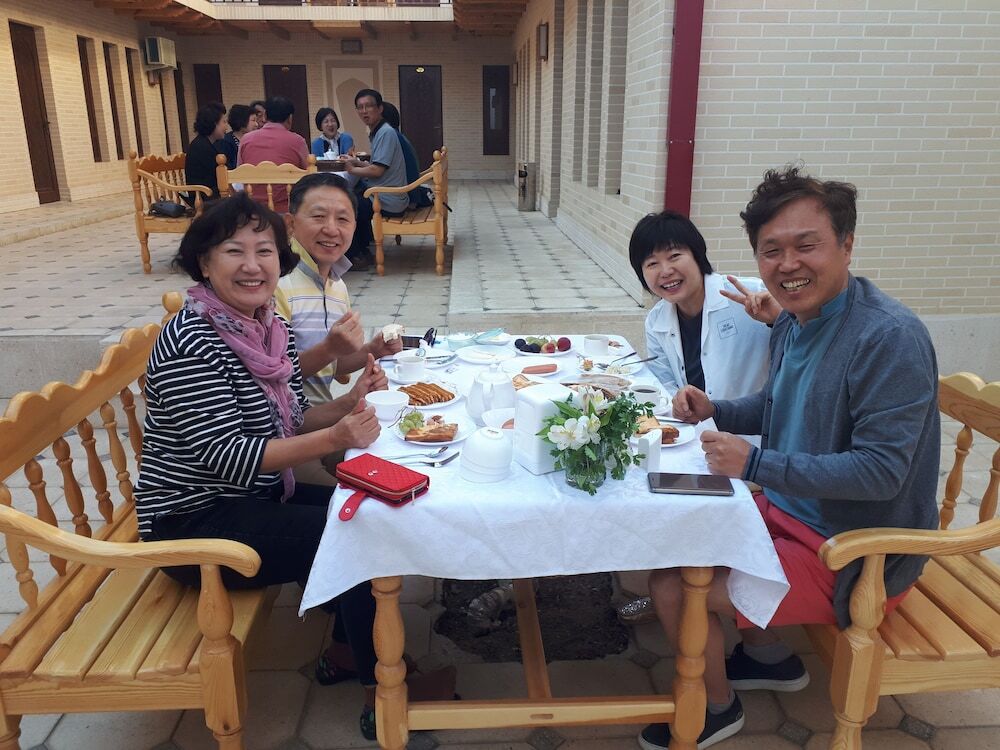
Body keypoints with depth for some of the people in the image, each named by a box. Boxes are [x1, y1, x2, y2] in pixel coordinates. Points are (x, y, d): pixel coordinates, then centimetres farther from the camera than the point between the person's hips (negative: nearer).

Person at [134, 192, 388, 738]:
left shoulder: (272, 326, 2)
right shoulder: (190, 343, -23)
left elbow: (290, 419, 8)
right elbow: (227, 455, -27)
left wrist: (348, 404, -11)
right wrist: (335, 438, -36)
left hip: (256, 498, 8)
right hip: (195, 523, -8)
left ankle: (346, 647, 24)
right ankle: (381, 694, 3)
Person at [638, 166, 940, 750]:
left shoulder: (891, 338, -26)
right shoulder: (793, 322, 1)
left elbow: (882, 471, -28)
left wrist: (756, 464, -31)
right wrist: (714, 410, -3)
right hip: (788, 512, 9)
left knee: (673, 587, -15)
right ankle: (768, 657, 32)